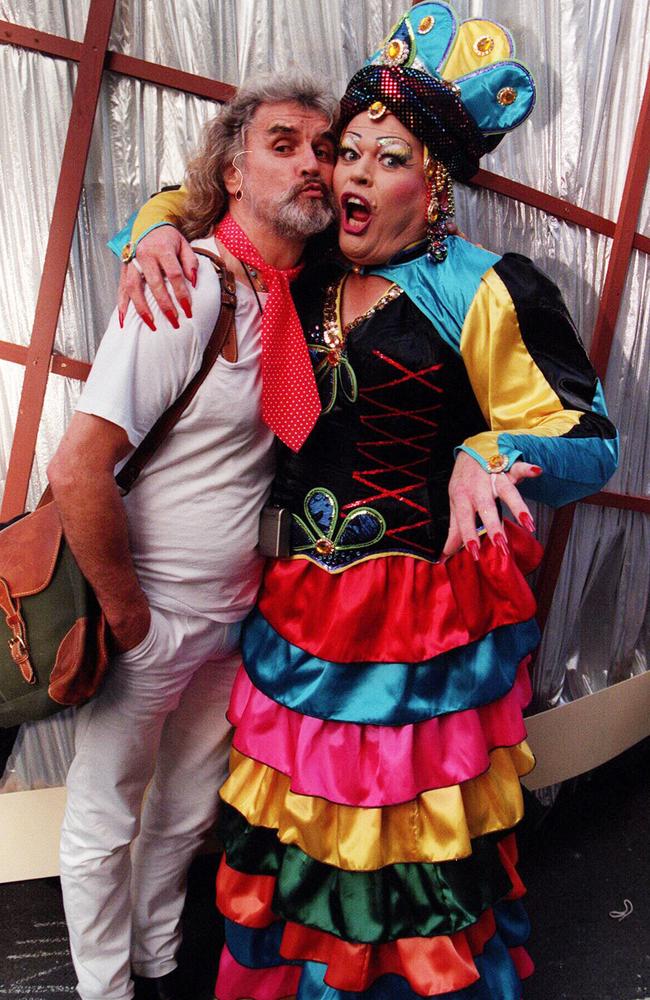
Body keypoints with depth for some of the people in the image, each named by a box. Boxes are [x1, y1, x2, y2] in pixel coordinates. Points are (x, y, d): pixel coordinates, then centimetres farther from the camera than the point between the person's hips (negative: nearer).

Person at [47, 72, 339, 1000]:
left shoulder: (298, 297, 2)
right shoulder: (190, 291, -21)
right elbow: (76, 470, -27)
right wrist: (126, 612, -17)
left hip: (234, 619, 7)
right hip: (151, 622, -7)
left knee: (188, 811, 24)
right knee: (105, 824, 14)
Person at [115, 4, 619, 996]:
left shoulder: (486, 291, -10)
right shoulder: (301, 273, 6)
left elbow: (590, 441, -10)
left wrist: (486, 455, -30)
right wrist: (162, 230, -1)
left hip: (424, 628, -5)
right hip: (296, 608, 6)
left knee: (407, 837, 10)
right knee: (298, 824, 20)